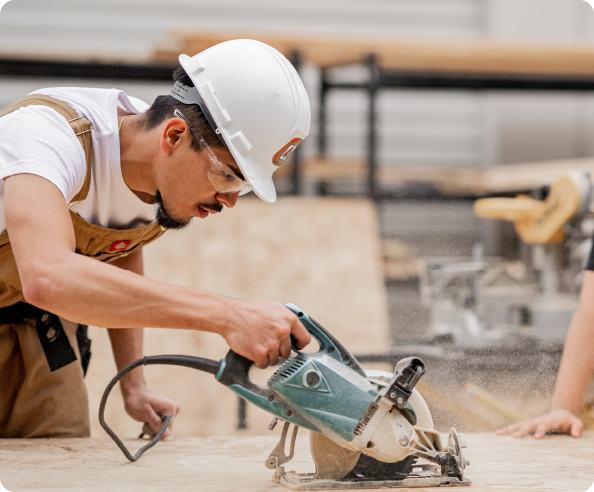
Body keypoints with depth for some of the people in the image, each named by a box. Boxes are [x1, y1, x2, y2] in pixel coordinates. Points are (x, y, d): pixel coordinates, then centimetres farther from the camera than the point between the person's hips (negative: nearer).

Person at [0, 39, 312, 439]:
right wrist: (225, 315, -56)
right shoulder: (49, 133, -36)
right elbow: (48, 277, -54)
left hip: (35, 324, 6)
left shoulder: (173, 182, -12)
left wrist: (134, 385, 3)